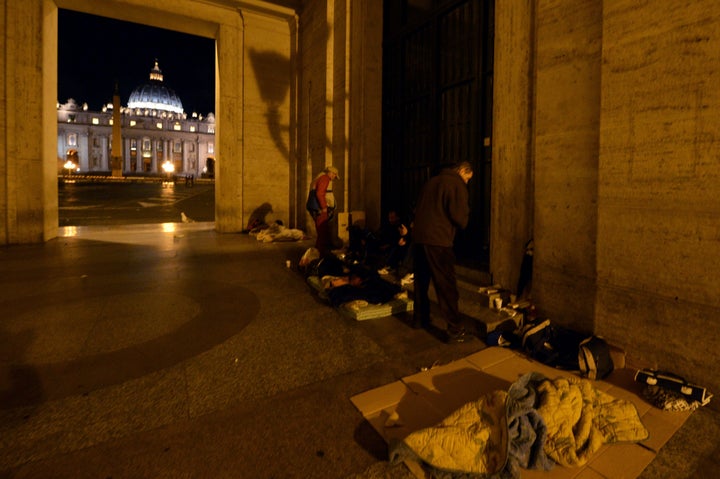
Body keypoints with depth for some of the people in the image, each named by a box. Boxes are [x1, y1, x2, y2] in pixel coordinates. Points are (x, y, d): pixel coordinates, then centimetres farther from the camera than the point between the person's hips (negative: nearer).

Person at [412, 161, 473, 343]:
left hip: (418, 237, 8)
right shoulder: (457, 184, -4)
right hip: (438, 241, -8)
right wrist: (464, 219, 9)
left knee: (421, 281, 18)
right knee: (447, 286, -3)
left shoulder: (431, 181, 19)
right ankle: (455, 331, 2)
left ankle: (421, 319, 32)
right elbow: (460, 218, -11)